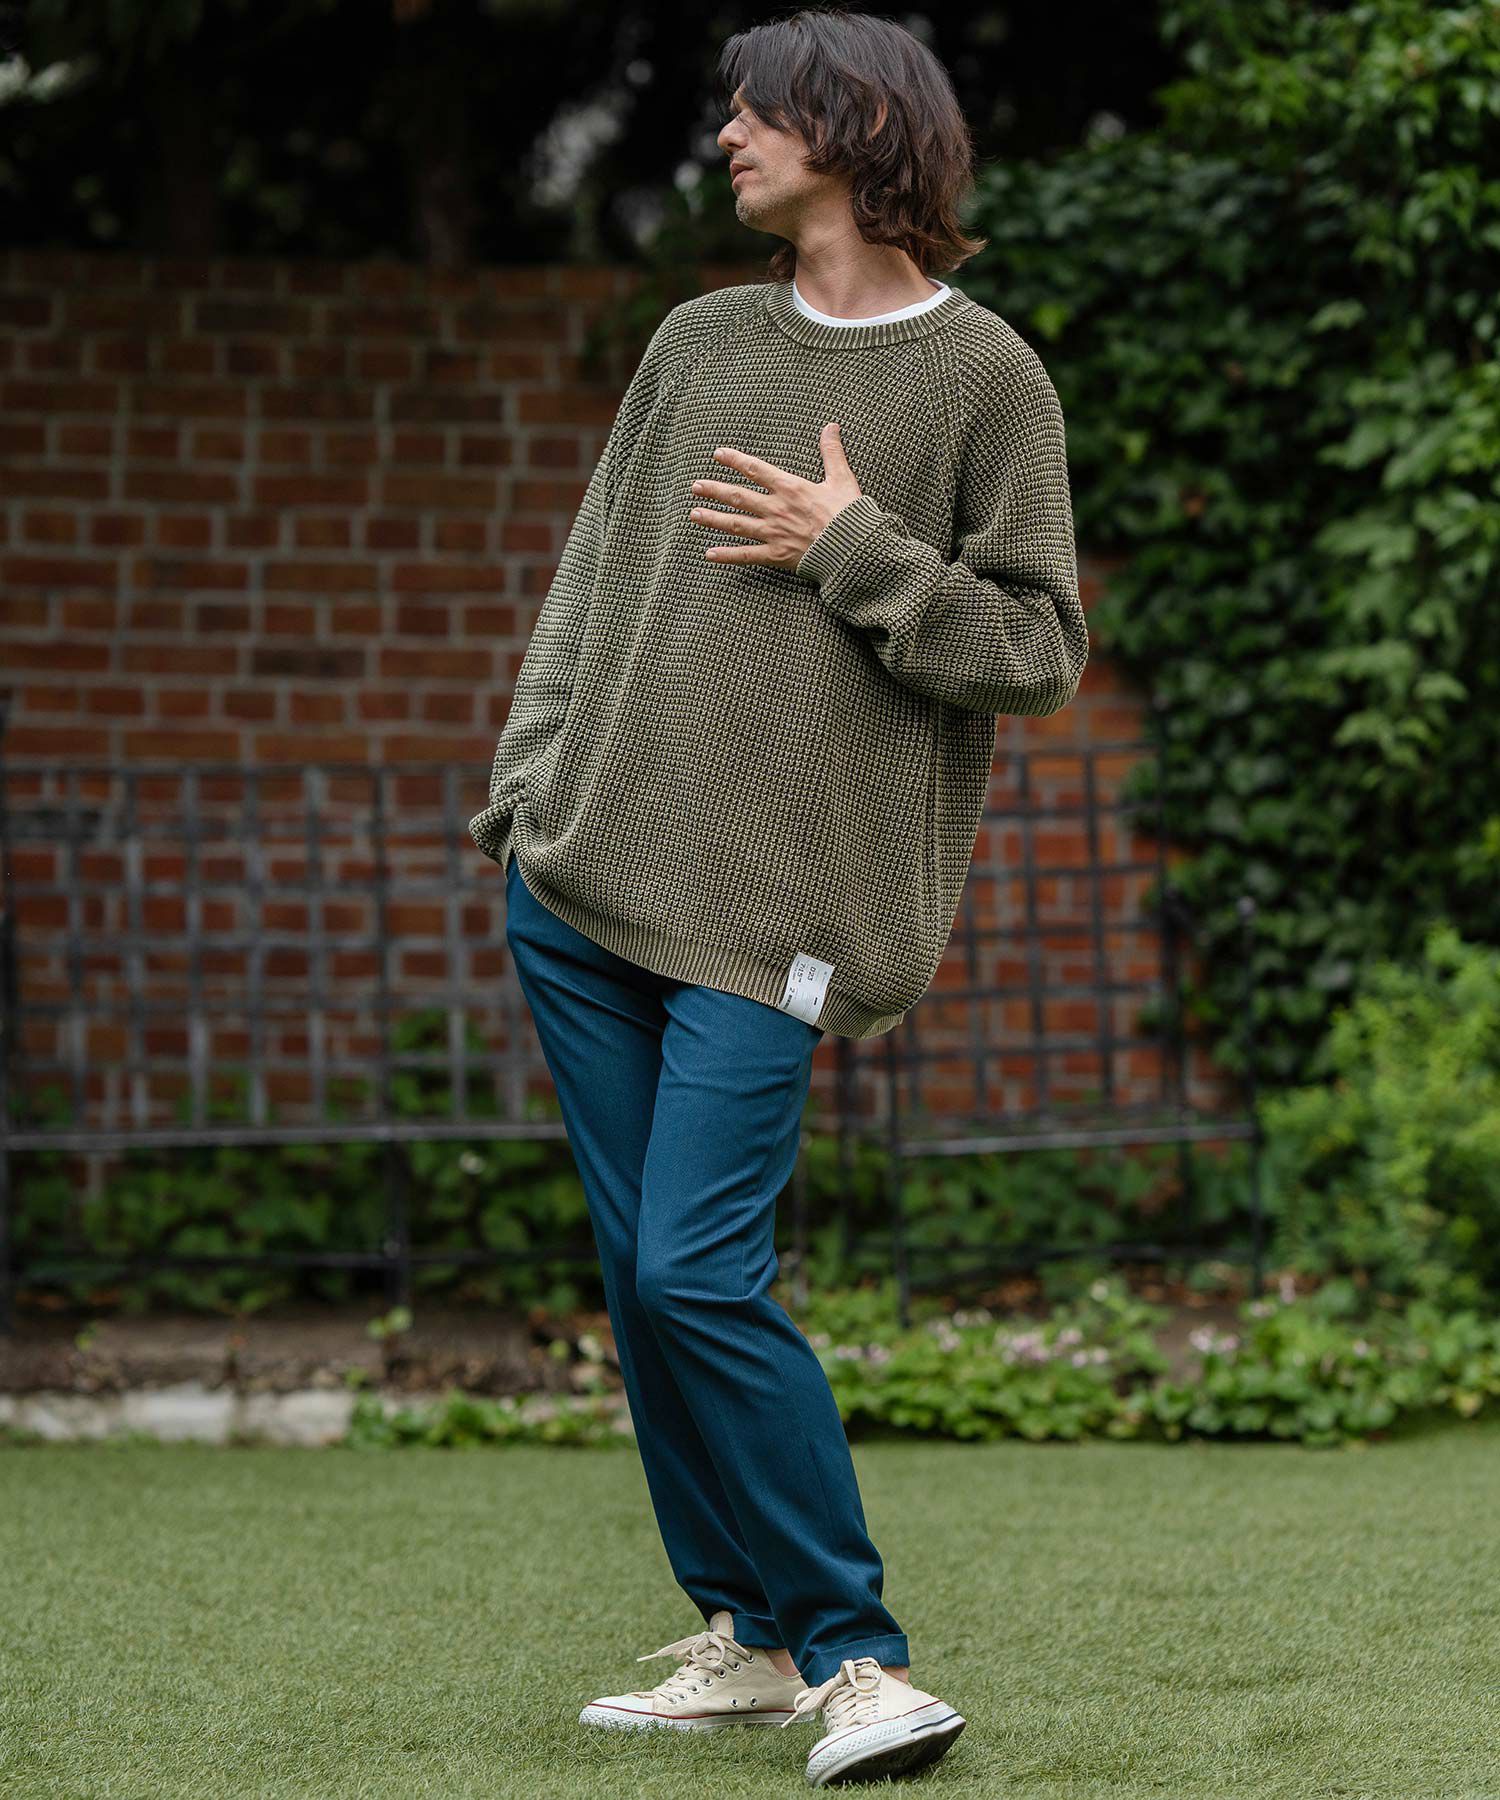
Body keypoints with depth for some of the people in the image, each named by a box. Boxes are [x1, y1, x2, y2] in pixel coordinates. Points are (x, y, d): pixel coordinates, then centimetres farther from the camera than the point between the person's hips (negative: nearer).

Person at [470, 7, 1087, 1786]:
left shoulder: (984, 376, -1)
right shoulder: (699, 341, 14)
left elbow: (1039, 646, -3)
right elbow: (592, 577, 17)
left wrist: (855, 551, -11)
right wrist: (527, 789, 9)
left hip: (773, 909, -6)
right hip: (584, 888, 6)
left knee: (699, 1274, -15)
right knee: (639, 1274, 5)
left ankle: (851, 1655, -5)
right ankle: (749, 1638, 16)